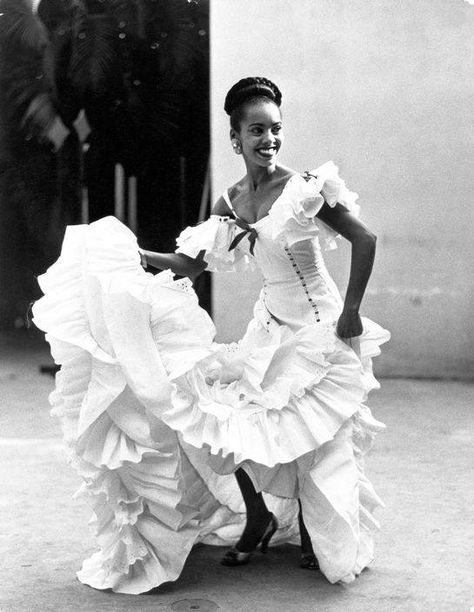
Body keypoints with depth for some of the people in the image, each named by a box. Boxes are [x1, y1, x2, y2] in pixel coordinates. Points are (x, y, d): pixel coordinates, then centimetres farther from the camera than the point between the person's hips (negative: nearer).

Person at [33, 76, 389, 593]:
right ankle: (259, 517, 23)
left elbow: (365, 241, -16)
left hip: (319, 328, -6)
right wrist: (125, 252, -2)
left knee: (311, 439, -2)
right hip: (270, 326, 6)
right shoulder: (230, 203, 2)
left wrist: (351, 312, -17)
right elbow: (190, 264, 6)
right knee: (223, 419, 0)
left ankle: (315, 536, 24)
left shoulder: (306, 189, -16)